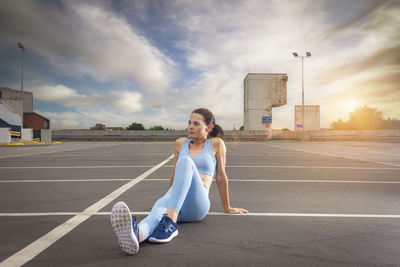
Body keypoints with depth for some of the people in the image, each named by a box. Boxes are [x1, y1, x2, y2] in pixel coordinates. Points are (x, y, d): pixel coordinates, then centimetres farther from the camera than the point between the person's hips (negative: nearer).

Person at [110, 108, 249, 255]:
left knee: (185, 161, -31)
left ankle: (170, 222, -46)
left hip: (197, 204, -3)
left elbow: (221, 177, 15)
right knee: (159, 208, -36)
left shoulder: (216, 144, 10)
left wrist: (227, 208, 21)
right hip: (174, 202, 3)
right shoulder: (180, 143, 20)